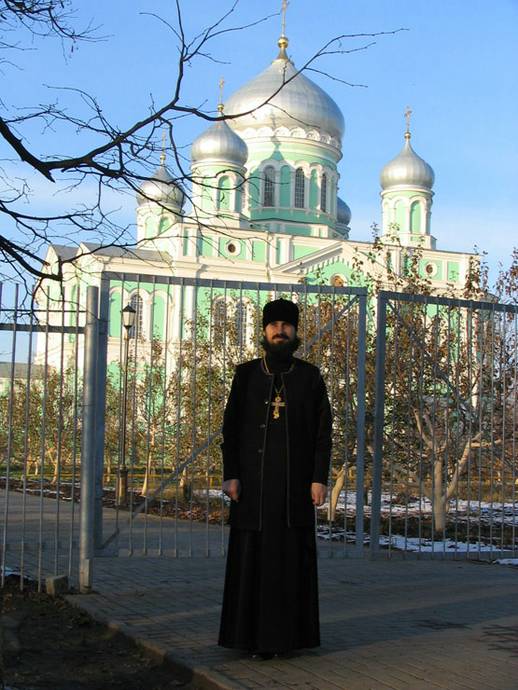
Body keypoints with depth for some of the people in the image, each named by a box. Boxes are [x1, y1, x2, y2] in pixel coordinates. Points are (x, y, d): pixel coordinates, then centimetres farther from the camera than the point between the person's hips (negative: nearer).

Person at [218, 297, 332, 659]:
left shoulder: (310, 376, 4)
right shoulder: (246, 374, 5)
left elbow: (323, 430, 1)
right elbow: (231, 426, 3)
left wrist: (320, 478, -8)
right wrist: (230, 474, -7)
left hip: (295, 478, 0)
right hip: (254, 478, 0)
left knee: (294, 552, 1)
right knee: (253, 551, -1)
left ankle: (291, 632, 9)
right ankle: (254, 633, 5)